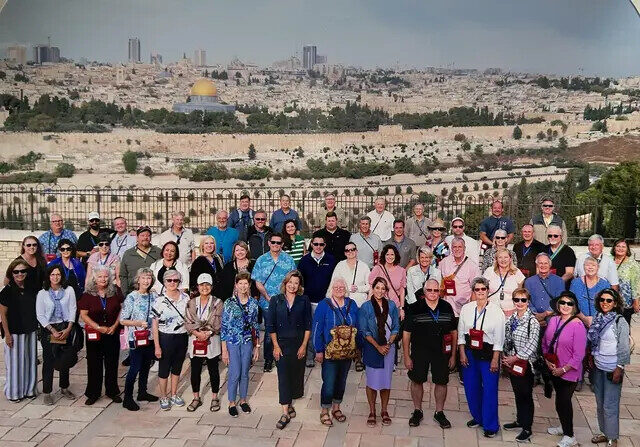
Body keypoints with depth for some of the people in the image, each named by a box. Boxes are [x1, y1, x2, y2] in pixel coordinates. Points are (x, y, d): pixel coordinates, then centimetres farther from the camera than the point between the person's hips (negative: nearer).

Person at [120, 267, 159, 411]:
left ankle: (142, 392, 31)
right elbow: (123, 320, -10)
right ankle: (127, 398, 7)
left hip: (151, 337, 5)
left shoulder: (154, 296, 4)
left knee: (146, 366, 16)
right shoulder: (131, 297, -10)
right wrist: (139, 323, -20)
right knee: (135, 368, -3)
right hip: (136, 338, -5)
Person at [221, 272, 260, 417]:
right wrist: (224, 350, -9)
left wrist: (257, 346, 7)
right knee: (234, 374, -1)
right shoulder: (229, 303, -9)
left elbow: (255, 325, 9)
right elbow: (224, 327, -7)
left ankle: (243, 399, 30)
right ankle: (232, 403, 17)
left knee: (245, 373, 12)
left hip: (248, 342, 3)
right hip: (232, 342, -3)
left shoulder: (253, 303, 1)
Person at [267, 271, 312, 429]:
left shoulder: (304, 301, 1)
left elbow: (308, 325, 1)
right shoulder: (276, 300, 1)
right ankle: (285, 413, -3)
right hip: (281, 344, -1)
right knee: (283, 376, -5)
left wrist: (304, 345, -5)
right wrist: (276, 346, -4)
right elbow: (271, 326, 2)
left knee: (296, 375, 8)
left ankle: (289, 404, 30)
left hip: (299, 344, 1)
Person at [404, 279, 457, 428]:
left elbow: (454, 332, 6)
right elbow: (406, 333, -4)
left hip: (441, 352, 2)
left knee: (441, 382, 9)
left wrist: (453, 355, 5)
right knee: (417, 381, 9)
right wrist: (406, 356, -5)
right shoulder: (414, 308, -8)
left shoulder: (447, 308, -1)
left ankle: (439, 412, 27)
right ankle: (417, 411, 27)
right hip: (419, 352, -1)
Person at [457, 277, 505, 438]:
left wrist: (495, 360, -9)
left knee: (490, 390, -1)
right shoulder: (466, 309, 0)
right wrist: (462, 353, 0)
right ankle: (478, 417, 34)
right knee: (471, 387, 13)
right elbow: (461, 333, 5)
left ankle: (490, 425, 14)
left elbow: (499, 338, -7)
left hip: (488, 354, -3)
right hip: (469, 353, 4)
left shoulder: (496, 311, -9)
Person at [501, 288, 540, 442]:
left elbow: (532, 344, -18)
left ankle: (527, 428, 14)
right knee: (517, 393, 19)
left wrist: (516, 358, -16)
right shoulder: (510, 319, 5)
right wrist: (505, 357, 0)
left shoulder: (532, 321, -14)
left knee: (526, 395, 3)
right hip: (511, 362, 6)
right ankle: (520, 420, 35)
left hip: (525, 363, -6)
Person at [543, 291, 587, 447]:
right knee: (560, 400, 20)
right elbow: (545, 342, 9)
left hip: (569, 372, -5)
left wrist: (564, 369, -16)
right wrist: (547, 360, -4)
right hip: (554, 369, 5)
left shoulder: (577, 325, -19)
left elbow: (578, 355, -18)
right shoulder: (553, 320, -1)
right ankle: (564, 427, 40)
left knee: (563, 402, 2)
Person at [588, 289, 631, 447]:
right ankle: (604, 432, 29)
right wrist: (592, 360, 9)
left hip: (612, 370, -6)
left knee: (610, 406, -1)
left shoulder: (620, 322, -12)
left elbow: (624, 348, -13)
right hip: (598, 368, 6)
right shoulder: (598, 319, 5)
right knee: (600, 403, 15)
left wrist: (619, 369, -14)